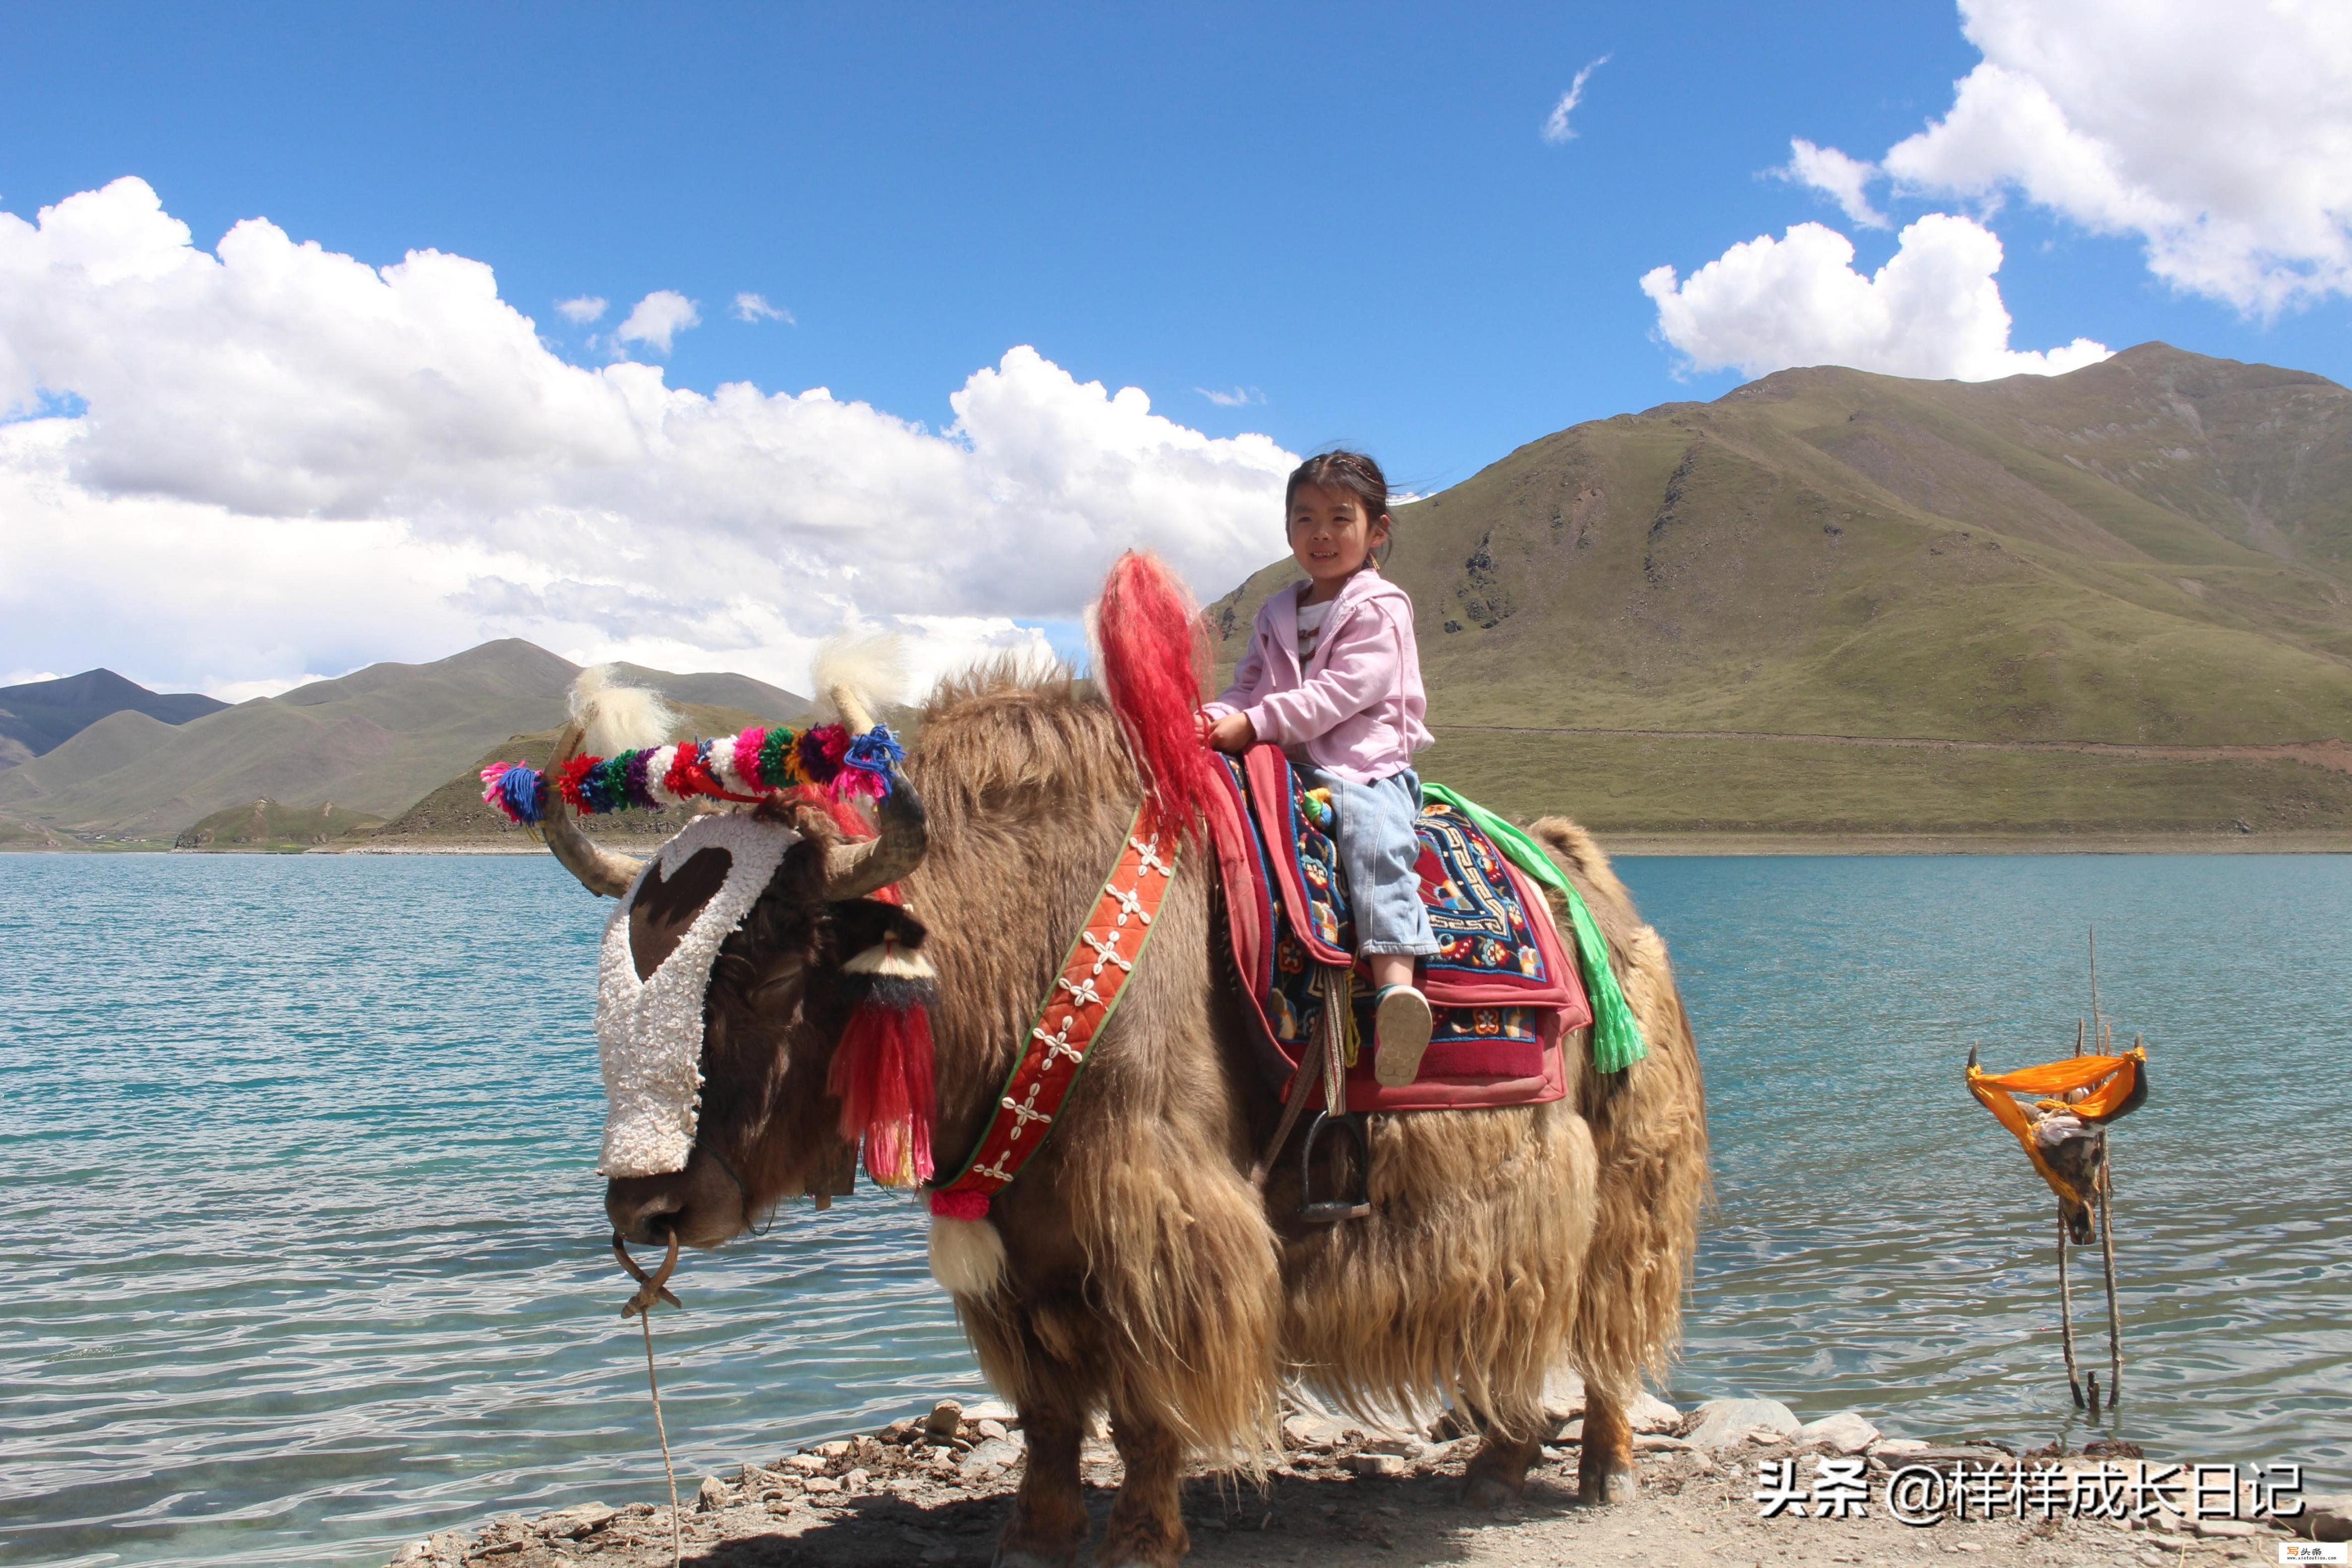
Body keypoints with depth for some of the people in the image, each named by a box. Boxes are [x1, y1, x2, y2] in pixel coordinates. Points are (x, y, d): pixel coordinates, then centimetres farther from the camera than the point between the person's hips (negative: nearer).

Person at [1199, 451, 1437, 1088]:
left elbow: (1341, 691, -13)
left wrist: (1255, 724, -19)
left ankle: (1397, 981, -50)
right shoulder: (1277, 614, 22)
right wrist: (1216, 720, -8)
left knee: (1375, 840, -34)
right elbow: (1247, 687, 17)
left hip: (1366, 765, -7)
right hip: (1287, 767, 7)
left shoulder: (1380, 609, 0)